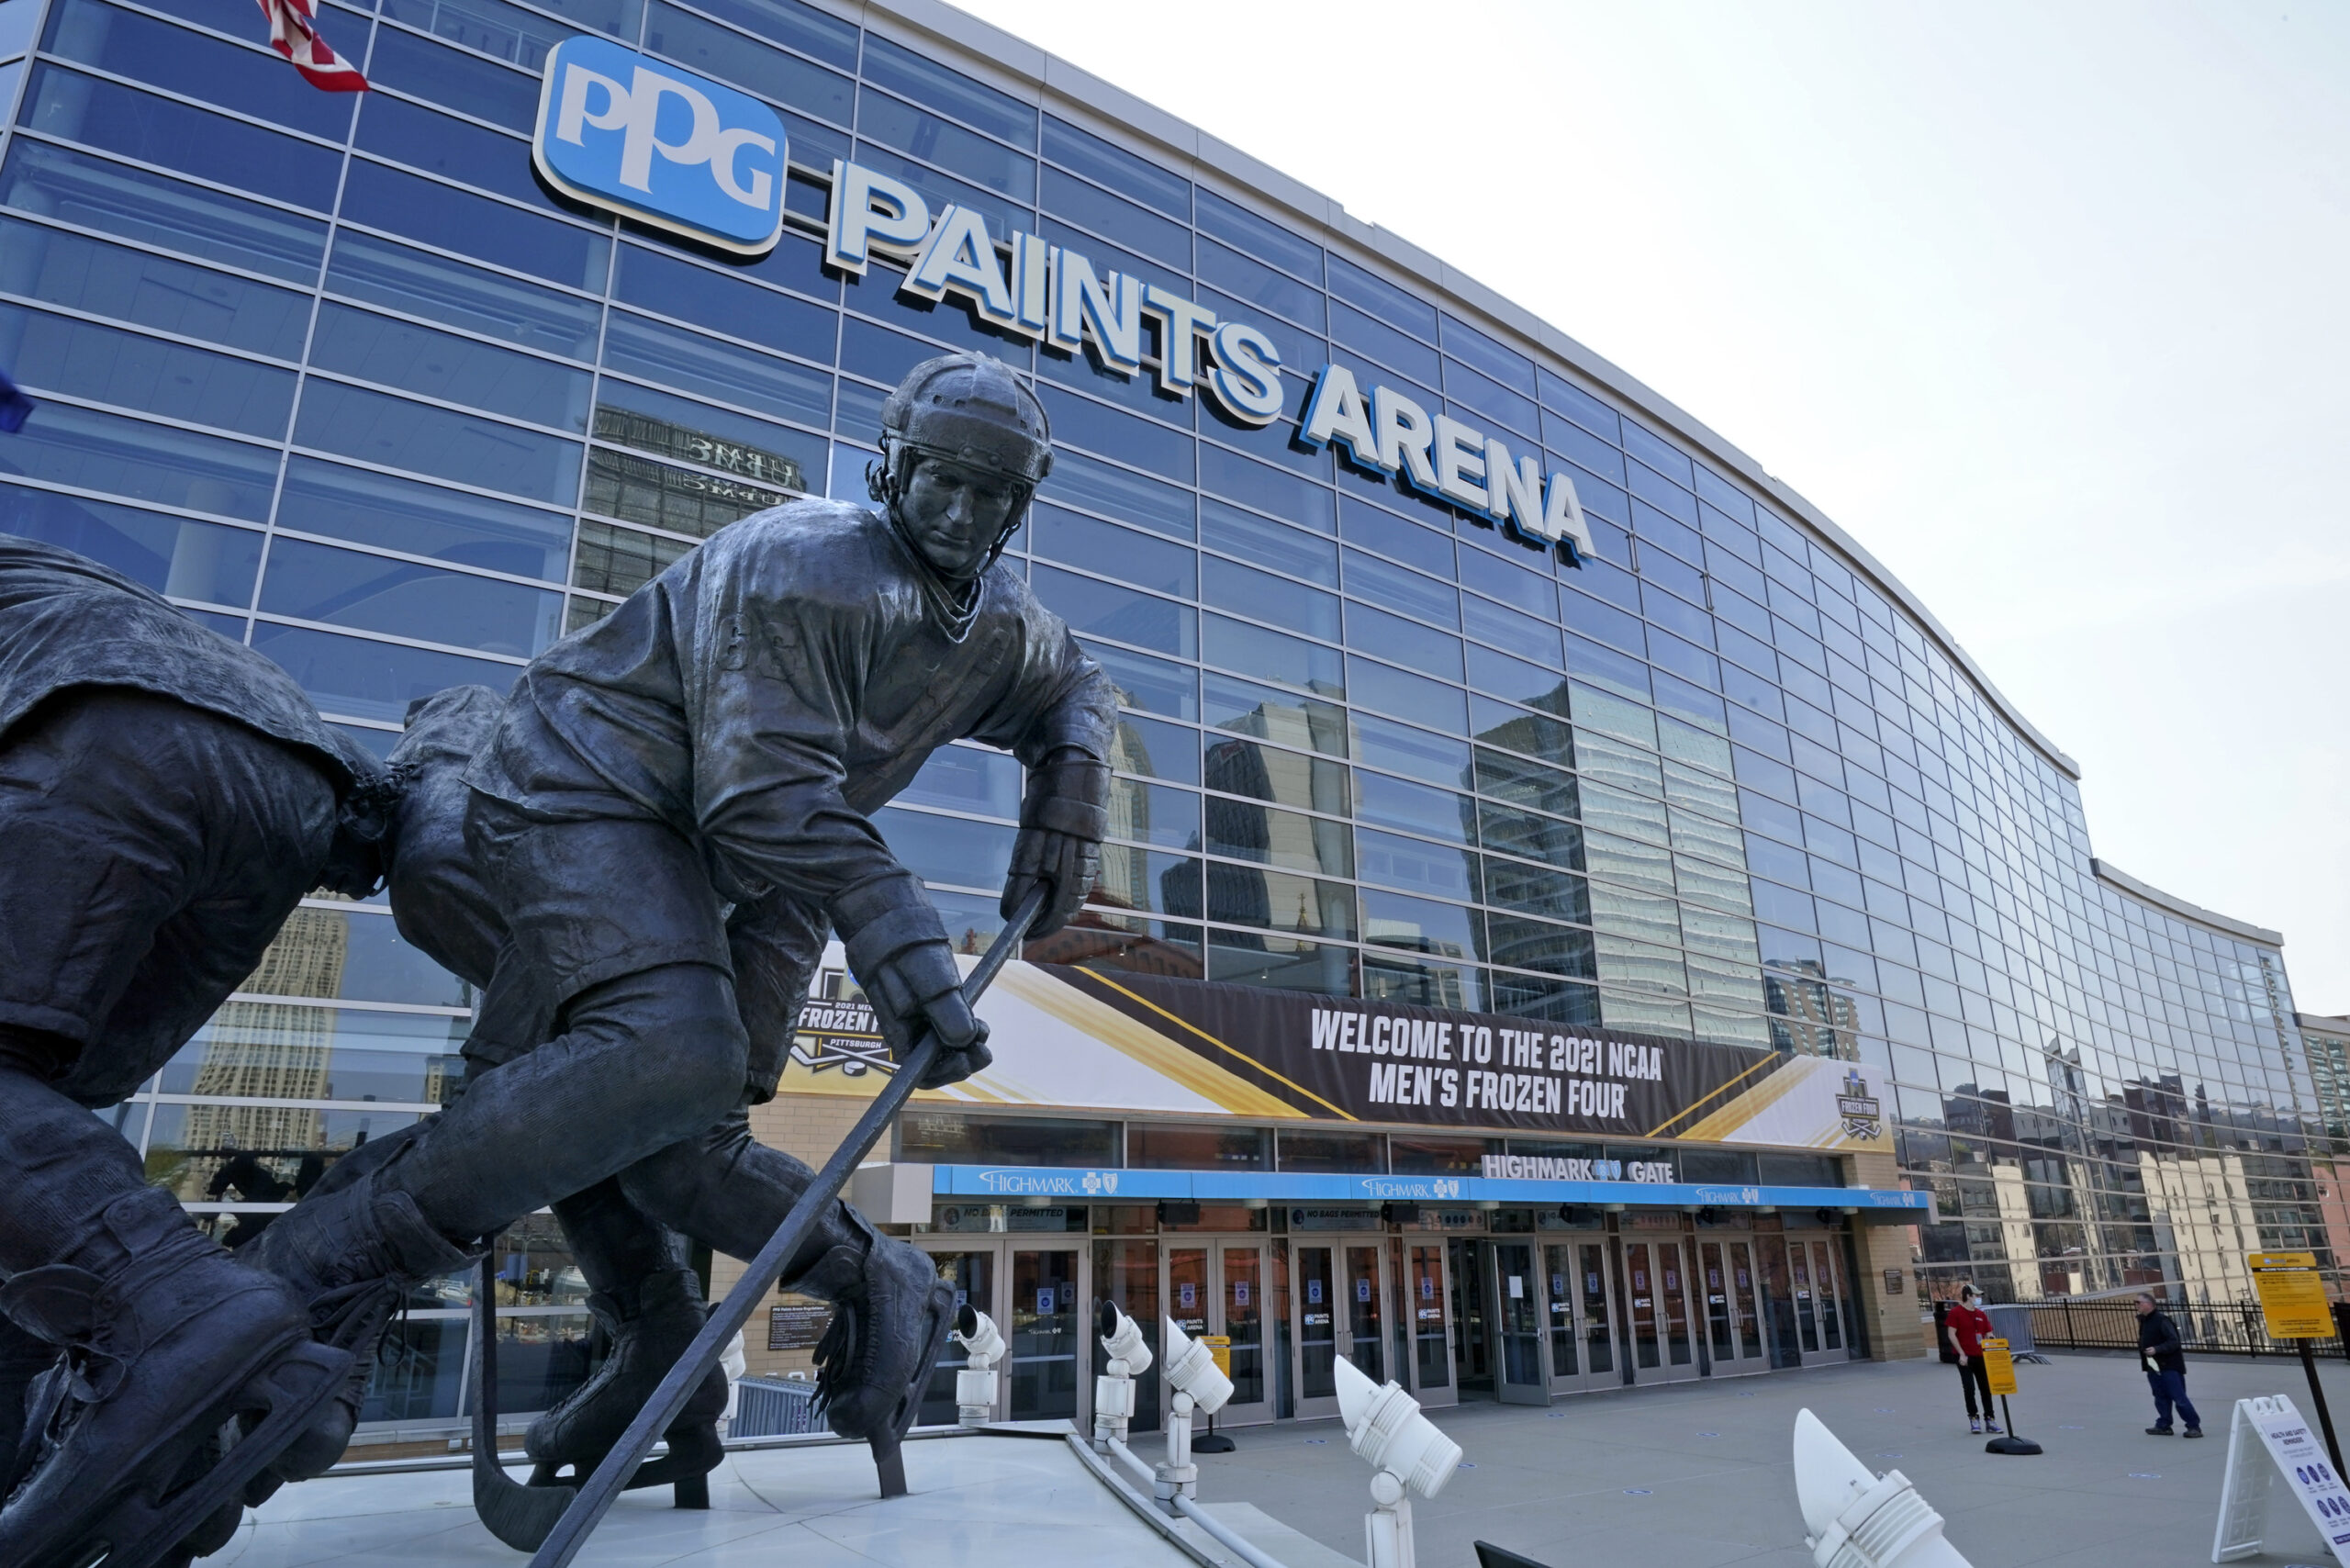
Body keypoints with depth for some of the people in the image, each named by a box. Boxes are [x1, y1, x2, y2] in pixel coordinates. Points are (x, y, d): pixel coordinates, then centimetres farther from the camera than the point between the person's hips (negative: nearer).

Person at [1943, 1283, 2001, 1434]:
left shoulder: (1981, 1314, 11)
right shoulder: (1955, 1313, -8)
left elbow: (1988, 1335, 14)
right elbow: (1951, 1334, -11)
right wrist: (1962, 1354, -15)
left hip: (1980, 1356, 6)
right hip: (1965, 1358, -6)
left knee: (1986, 1388, 7)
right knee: (1969, 1388, -6)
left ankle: (1990, 1419, 15)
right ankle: (1973, 1418, 6)